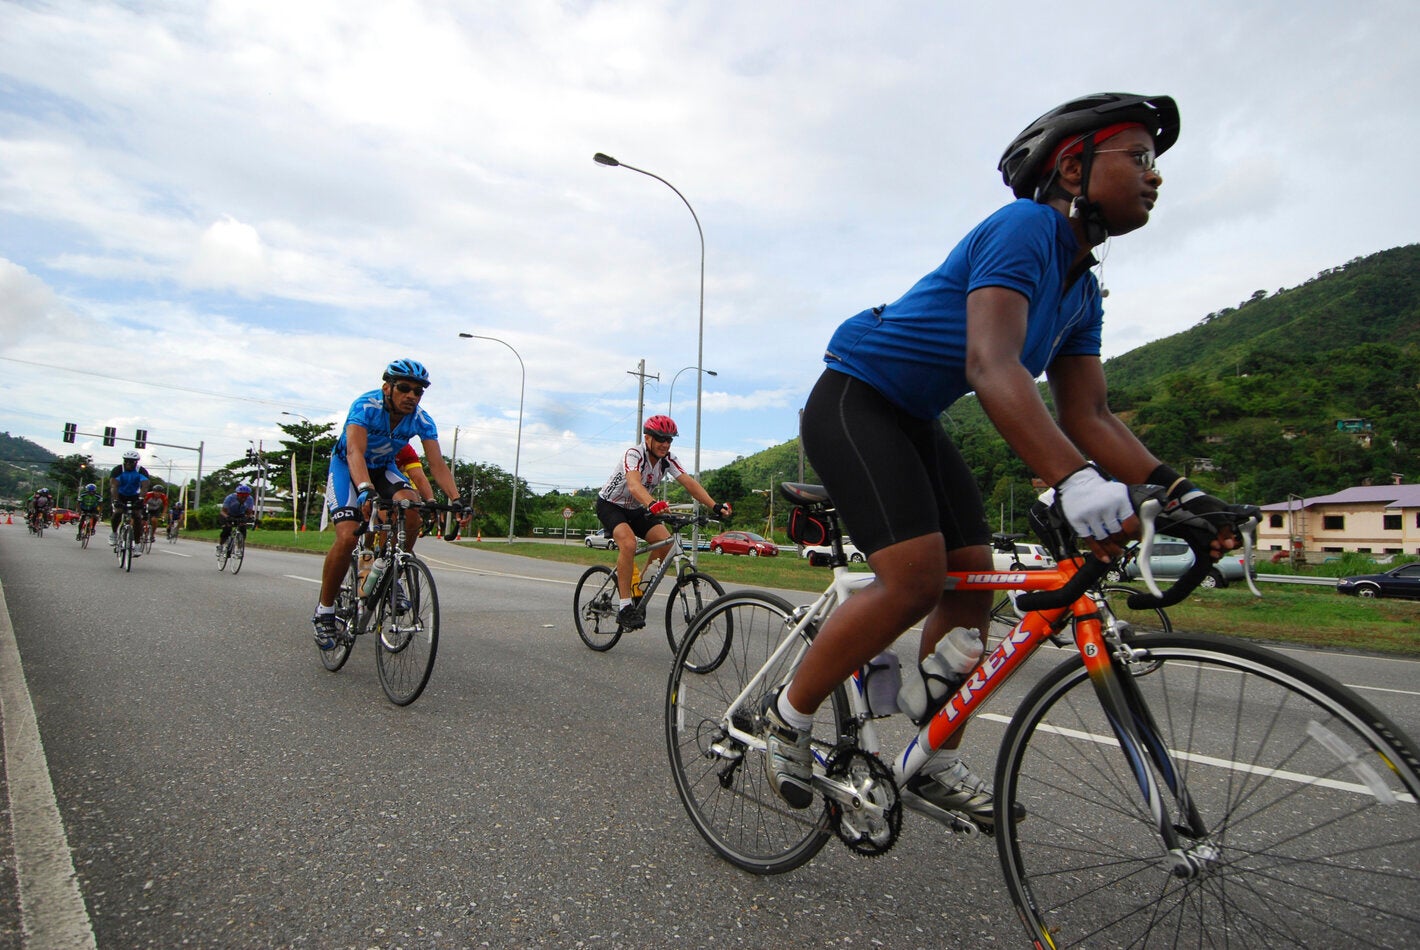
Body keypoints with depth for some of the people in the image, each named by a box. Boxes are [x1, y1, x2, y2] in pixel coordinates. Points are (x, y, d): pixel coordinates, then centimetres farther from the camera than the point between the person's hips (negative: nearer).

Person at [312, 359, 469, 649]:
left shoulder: (422, 420, -19)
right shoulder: (366, 406, -30)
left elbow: (437, 464, -25)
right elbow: (355, 451, -43)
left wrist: (456, 500, -40)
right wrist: (365, 489, -61)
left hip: (383, 468, 3)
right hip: (347, 466, -3)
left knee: (411, 504, -29)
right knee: (348, 536, -22)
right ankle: (324, 611, -2)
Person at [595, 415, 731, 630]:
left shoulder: (668, 459, -11)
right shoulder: (634, 454, -29)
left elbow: (689, 483, -22)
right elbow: (634, 485, -48)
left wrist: (715, 506, -36)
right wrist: (652, 505, -67)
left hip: (636, 508, 6)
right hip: (610, 505, -6)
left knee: (665, 541, -16)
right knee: (628, 543, -33)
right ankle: (625, 608, -25)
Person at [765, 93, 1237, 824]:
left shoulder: (1082, 291, 10)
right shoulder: (1024, 228, -19)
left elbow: (1089, 416, 5)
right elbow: (991, 367, -35)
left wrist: (1177, 492, -9)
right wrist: (1074, 481, -47)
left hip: (915, 421, 9)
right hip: (853, 400, -9)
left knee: (972, 582, 3)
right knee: (915, 580, -22)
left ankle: (932, 758, 18)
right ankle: (788, 716, -1)